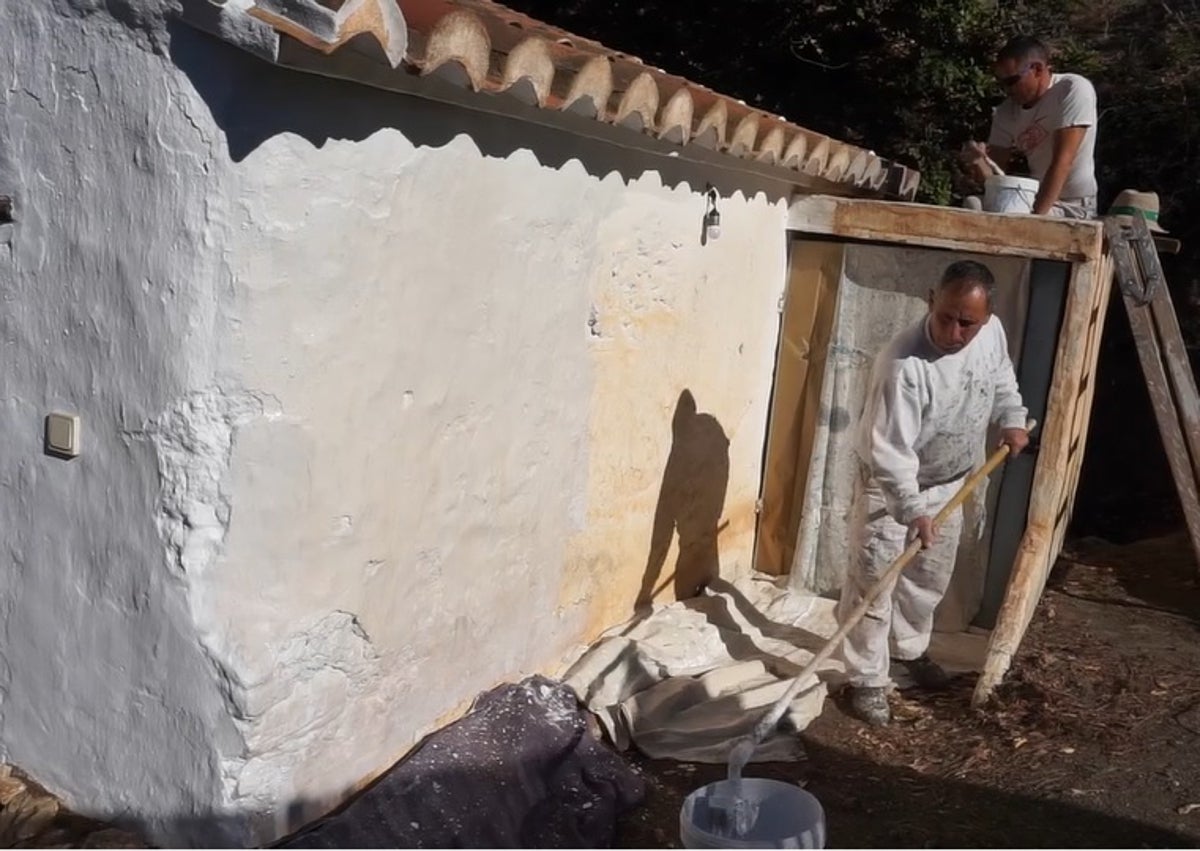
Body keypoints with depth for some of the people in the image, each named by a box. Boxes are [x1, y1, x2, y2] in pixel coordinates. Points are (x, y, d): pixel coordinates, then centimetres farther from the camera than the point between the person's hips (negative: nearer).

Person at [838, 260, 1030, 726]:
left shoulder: (992, 332, -14)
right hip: (890, 484, -6)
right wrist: (912, 509, -39)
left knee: (929, 578, 20)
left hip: (950, 482, 7)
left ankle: (910, 648, 42)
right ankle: (867, 681, 9)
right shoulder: (903, 364, -35)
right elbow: (889, 450, -34)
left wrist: (1012, 418, 1)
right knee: (872, 584, -4)